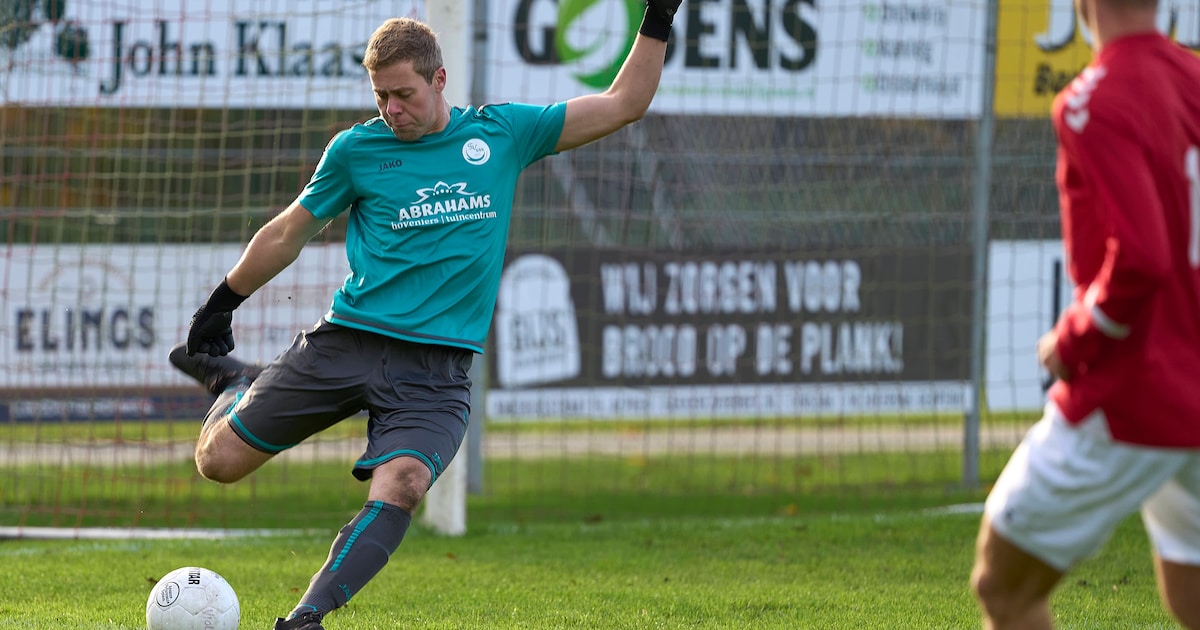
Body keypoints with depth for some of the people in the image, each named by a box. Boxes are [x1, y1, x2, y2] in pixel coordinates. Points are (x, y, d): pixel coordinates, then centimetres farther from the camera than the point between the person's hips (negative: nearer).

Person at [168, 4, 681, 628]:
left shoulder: (503, 133, 7)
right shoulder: (356, 148, 4)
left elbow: (623, 104, 13)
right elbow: (287, 234, 17)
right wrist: (219, 306, 21)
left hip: (437, 366, -1)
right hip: (347, 340, 1)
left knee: (400, 484, -28)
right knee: (218, 460, 0)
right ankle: (235, 384, 33)